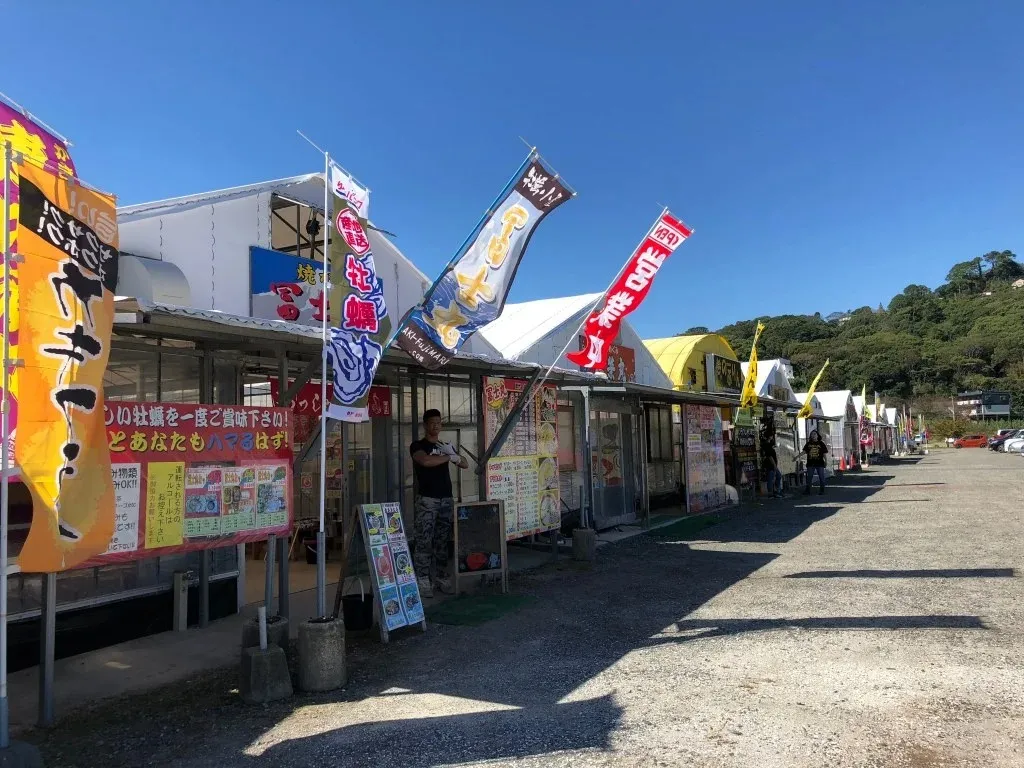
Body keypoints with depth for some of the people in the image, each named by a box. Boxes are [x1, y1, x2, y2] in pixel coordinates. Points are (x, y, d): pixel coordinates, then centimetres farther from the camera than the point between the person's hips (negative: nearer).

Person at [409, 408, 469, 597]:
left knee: (443, 541, 6)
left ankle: (441, 577, 12)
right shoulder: (418, 445, 0)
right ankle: (422, 581, -5)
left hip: (446, 499, 5)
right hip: (426, 499, -5)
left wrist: (452, 453, -4)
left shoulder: (447, 446, 18)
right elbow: (425, 461, -21)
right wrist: (449, 457, -9)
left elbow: (465, 464, 15)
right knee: (424, 541, -8)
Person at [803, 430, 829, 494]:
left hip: (820, 463, -2)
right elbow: (804, 451, 6)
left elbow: (824, 453, 2)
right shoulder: (808, 444, 7)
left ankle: (822, 490, 15)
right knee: (809, 477, 5)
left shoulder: (821, 443, 1)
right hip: (810, 463, 2)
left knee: (821, 477, 4)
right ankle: (807, 490, 9)